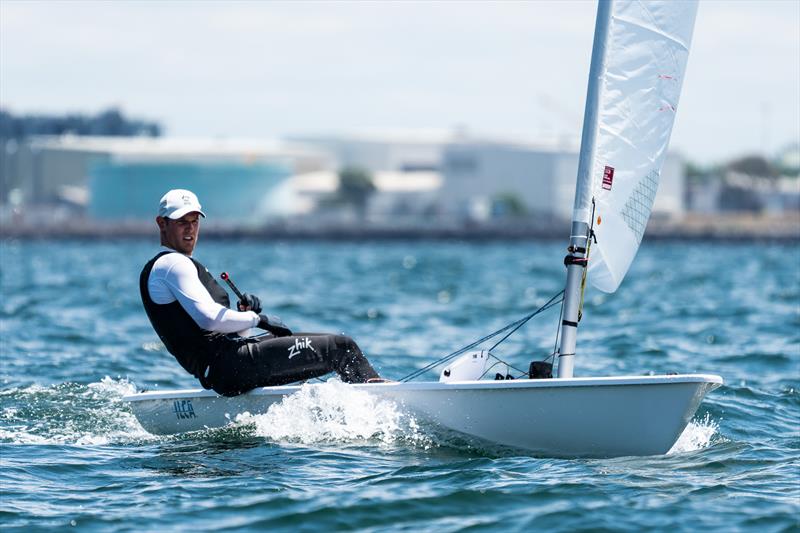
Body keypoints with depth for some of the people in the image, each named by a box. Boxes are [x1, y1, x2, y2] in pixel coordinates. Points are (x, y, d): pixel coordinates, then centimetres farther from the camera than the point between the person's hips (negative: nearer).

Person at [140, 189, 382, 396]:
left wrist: (245, 313, 4)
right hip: (228, 367, -10)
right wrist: (257, 319, -7)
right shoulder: (171, 264, -6)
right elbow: (209, 319, -20)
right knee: (341, 348, -10)